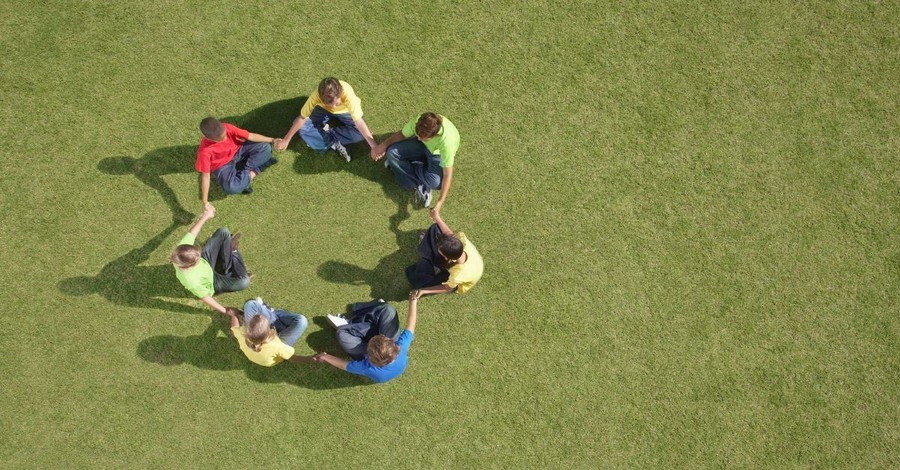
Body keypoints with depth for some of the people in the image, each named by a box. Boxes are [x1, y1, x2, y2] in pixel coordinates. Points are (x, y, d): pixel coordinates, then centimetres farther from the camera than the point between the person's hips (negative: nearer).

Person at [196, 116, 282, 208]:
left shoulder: (226, 128, -28)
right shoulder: (205, 151, -35)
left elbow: (250, 136, -18)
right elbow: (205, 175, -28)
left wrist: (272, 140, -20)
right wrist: (205, 203, -25)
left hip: (238, 150, 4)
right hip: (223, 165, -4)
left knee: (265, 147, -17)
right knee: (231, 187, -35)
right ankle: (250, 174, -5)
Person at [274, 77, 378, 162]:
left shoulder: (347, 94, -42)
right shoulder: (316, 96, -37)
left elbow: (359, 121, -41)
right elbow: (302, 118, -24)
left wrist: (374, 146, -44)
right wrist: (286, 140, -18)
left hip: (345, 112, -1)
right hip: (324, 110, 1)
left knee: (360, 133, -28)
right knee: (303, 128, -22)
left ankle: (327, 132, -11)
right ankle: (335, 145, -17)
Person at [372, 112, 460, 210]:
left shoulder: (447, 142, -43)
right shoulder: (417, 121, -33)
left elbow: (447, 175, -36)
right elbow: (402, 134, -7)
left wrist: (439, 203, -39)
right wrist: (383, 146, -11)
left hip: (438, 154, -4)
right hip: (421, 146, 4)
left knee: (435, 182, -32)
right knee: (392, 152, -19)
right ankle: (421, 187, -12)